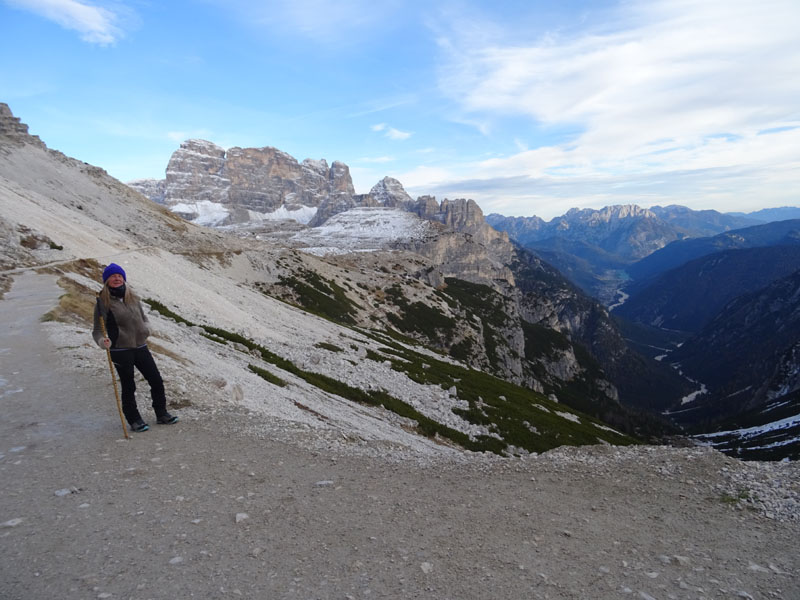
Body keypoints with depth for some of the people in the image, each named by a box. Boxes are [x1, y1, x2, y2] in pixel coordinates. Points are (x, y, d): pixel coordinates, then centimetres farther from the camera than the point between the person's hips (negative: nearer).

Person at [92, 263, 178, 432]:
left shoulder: (133, 297, 7)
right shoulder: (103, 302, -8)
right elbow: (98, 329, -8)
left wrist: (145, 329, 0)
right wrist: (102, 341, -28)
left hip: (140, 347, 5)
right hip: (120, 351, -5)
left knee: (157, 381, 7)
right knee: (128, 387, 6)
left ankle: (161, 414, 24)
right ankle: (134, 420, 24)